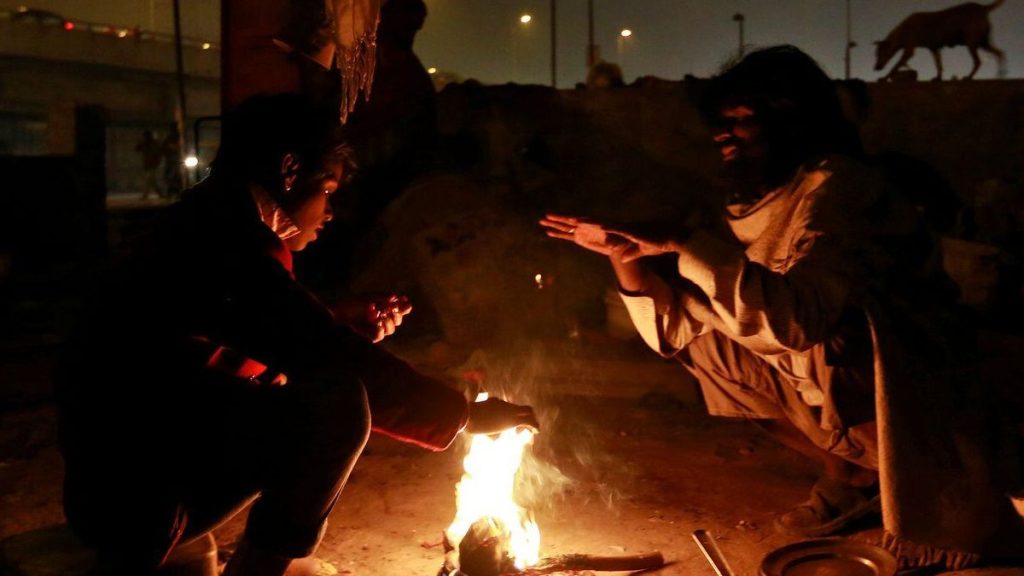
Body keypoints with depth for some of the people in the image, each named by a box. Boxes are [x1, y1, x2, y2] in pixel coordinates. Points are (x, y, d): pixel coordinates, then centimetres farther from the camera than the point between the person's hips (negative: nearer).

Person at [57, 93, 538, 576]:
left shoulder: (217, 221, 10)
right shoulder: (222, 236, -21)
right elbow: (333, 365, -23)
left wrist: (353, 324, 7)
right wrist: (463, 414, -14)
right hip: (129, 477, -10)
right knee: (334, 406, -25)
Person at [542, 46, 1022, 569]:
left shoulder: (838, 187, -20)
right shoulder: (751, 209, 2)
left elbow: (794, 319, -36)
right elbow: (673, 330, 2)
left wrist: (685, 243, -32)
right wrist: (624, 253, -10)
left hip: (918, 399, -8)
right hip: (828, 381, 8)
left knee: (831, 339, -34)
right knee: (706, 343, 2)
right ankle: (851, 469, 8)